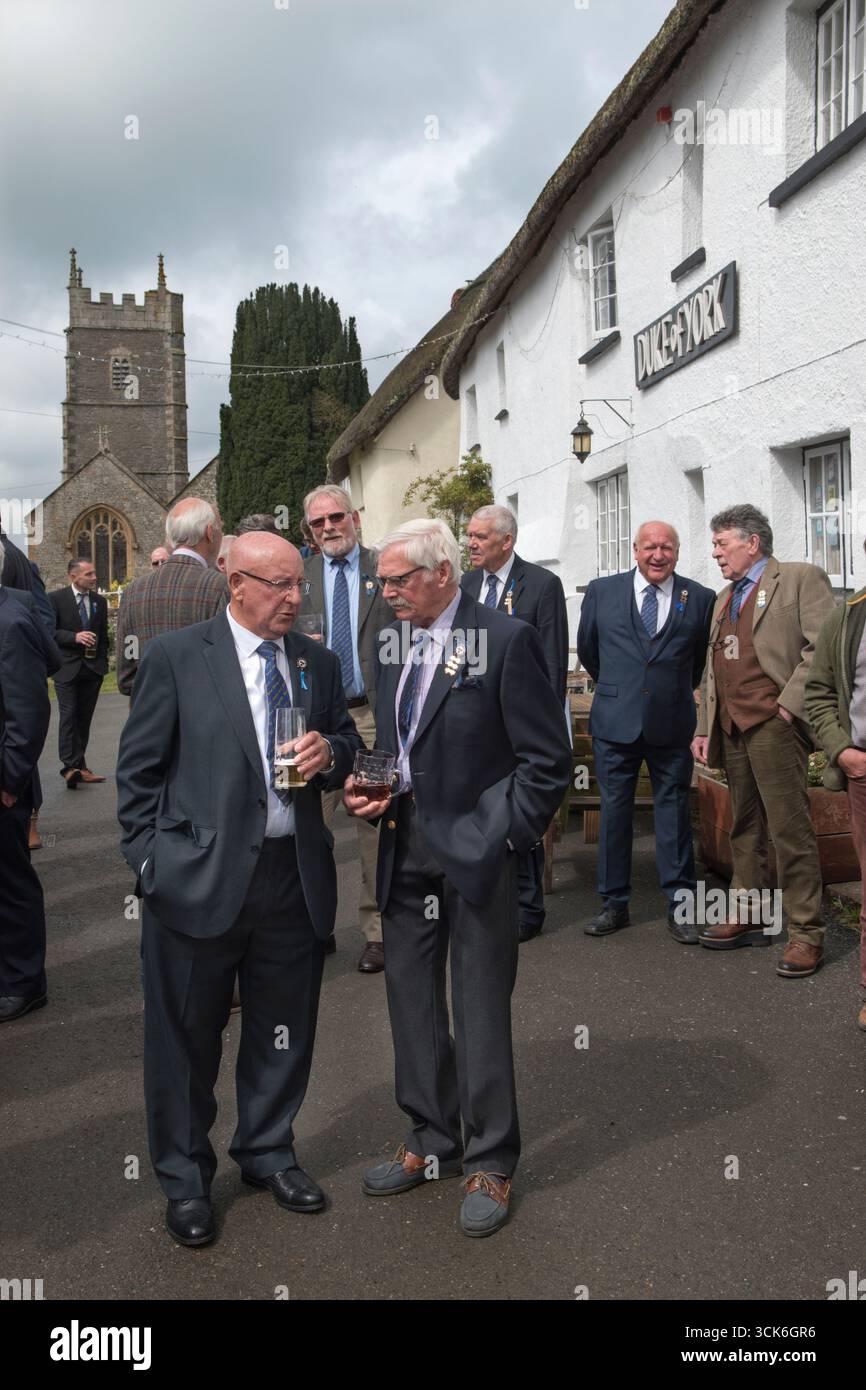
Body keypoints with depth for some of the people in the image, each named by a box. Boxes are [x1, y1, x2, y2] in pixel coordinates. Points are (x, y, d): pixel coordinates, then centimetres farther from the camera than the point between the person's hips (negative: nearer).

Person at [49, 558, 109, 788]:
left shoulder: (99, 601, 11)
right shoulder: (56, 598, -2)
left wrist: (103, 663, 9)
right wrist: (74, 637, -19)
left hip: (93, 668, 4)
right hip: (67, 668, -4)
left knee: (84, 718, 8)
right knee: (68, 716, -10)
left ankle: (79, 765, 14)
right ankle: (69, 766, -10)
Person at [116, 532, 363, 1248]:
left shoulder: (318, 663, 8)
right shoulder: (175, 656, -5)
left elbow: (348, 746, 18)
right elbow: (140, 769, -3)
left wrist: (330, 753, -5)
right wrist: (151, 861, -7)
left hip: (295, 878, 4)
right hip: (198, 879, -4)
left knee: (284, 1030, 17)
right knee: (187, 1036, 10)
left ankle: (268, 1151, 40)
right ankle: (184, 1177, 31)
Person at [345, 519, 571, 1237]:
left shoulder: (507, 640, -12)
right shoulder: (391, 640, 9)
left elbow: (548, 758, -10)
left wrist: (505, 835, -12)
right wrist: (370, 789, 1)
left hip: (475, 847, -6)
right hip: (405, 841, 7)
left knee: (482, 1008, 4)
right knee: (410, 997, 15)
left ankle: (490, 1163, 23)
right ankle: (431, 1143, 34)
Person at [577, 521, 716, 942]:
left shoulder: (700, 599, 2)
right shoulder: (601, 592, 3)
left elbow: (702, 659, 14)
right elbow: (587, 650, 15)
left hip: (672, 724, 0)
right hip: (615, 722, 1)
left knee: (674, 811, 5)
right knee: (614, 811, 6)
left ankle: (680, 904, 14)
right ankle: (614, 904, 16)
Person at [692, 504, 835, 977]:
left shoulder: (801, 579, -2)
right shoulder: (724, 599, 22)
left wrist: (790, 704, -17)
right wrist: (704, 729, 15)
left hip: (773, 724, -8)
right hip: (731, 728, 8)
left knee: (789, 829, -6)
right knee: (744, 827, 14)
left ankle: (806, 932, 2)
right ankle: (748, 917, 25)